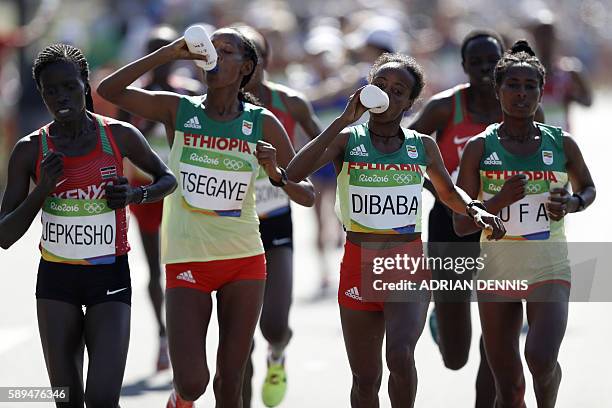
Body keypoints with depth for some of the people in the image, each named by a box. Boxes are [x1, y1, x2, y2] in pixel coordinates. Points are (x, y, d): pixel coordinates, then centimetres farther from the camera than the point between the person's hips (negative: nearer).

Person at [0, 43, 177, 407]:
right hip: (56, 281, 2)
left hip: (110, 280, -2)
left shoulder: (120, 136, -5)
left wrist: (134, 195, -9)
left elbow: (168, 179, 13)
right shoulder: (29, 151, -4)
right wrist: (43, 188, -19)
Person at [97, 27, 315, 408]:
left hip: (245, 261, 1)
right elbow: (109, 90, -14)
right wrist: (169, 53, -18)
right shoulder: (178, 110, -1)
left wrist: (276, 174, -20)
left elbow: (307, 196, 1)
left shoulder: (263, 123, 0)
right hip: (187, 261, -1)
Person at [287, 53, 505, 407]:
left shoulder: (423, 147, 6)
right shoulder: (347, 140, 0)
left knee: (401, 357, -26)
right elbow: (294, 173, -18)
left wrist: (476, 209, 2)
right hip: (358, 267, 0)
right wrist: (344, 120, -18)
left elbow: (448, 192, 24)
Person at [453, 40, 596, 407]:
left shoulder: (561, 144, 0)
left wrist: (571, 204, -4)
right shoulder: (481, 148, -2)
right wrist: (499, 201, -21)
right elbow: (461, 224, -2)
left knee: (541, 360, -24)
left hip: (550, 270, -1)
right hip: (497, 273, 1)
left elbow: (588, 188, 19)